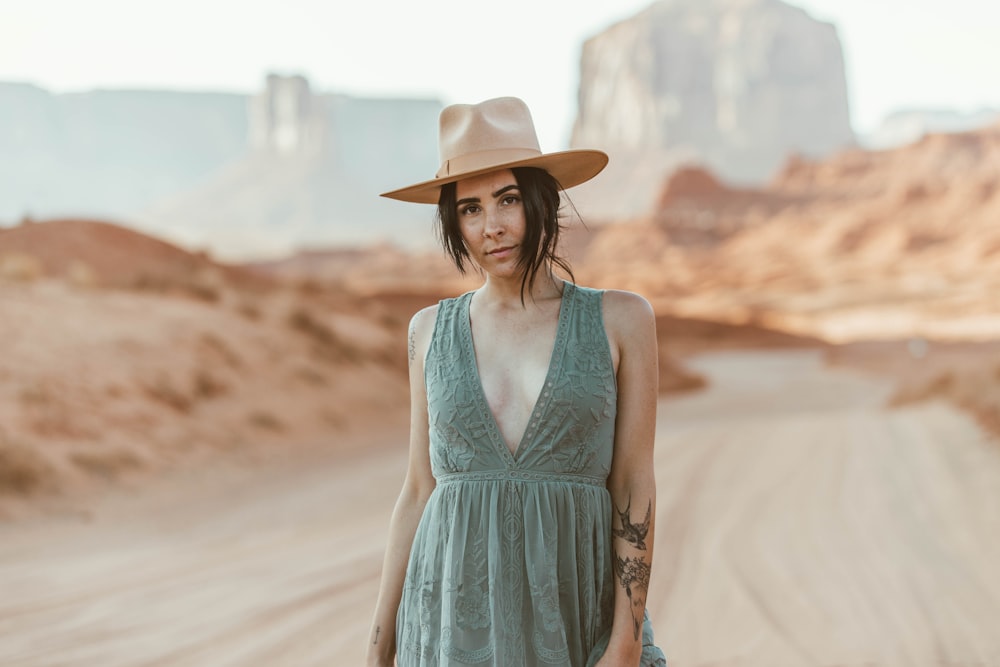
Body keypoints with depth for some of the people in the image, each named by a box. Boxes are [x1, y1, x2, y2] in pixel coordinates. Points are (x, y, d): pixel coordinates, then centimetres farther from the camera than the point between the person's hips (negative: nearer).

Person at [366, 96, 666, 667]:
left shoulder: (620, 320, 0)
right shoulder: (433, 330, 6)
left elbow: (634, 486, -2)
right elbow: (420, 492, 10)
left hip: (575, 617, -1)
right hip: (455, 620, 2)